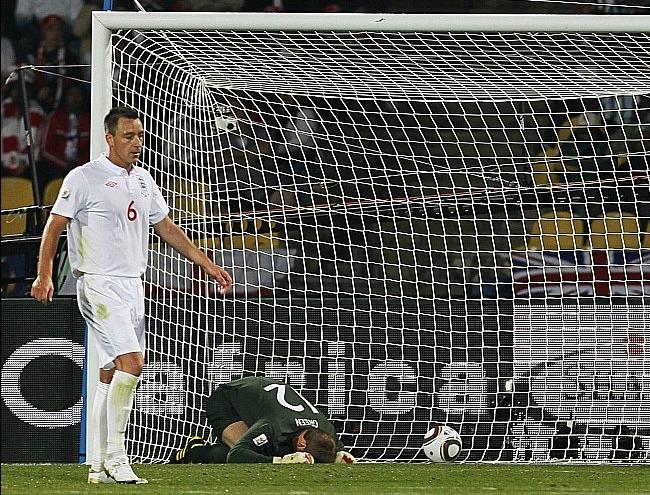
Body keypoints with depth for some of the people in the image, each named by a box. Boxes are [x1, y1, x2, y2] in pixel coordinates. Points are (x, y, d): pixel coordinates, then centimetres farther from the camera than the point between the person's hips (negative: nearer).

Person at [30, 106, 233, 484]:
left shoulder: (143, 180, 15)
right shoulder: (85, 178, -6)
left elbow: (166, 227, 22)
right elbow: (55, 226, -5)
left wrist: (208, 265, 19)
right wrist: (44, 276, -15)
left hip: (132, 284, 7)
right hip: (99, 283, -7)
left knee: (111, 375, 7)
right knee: (131, 363, -20)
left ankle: (101, 467, 10)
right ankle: (114, 459, -17)